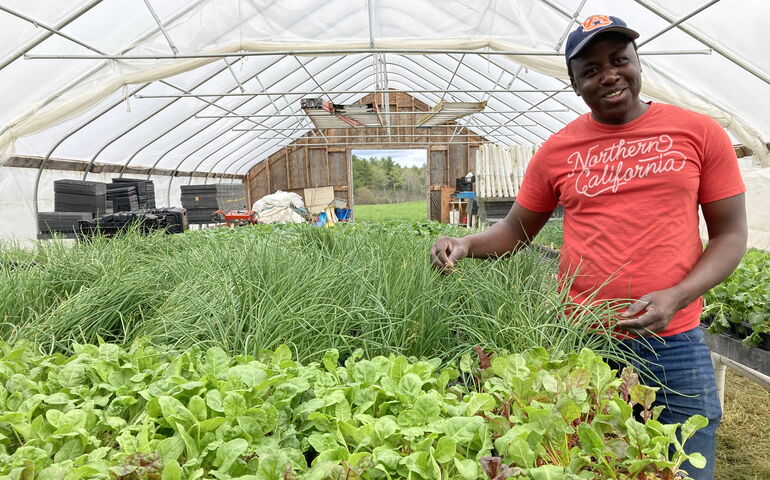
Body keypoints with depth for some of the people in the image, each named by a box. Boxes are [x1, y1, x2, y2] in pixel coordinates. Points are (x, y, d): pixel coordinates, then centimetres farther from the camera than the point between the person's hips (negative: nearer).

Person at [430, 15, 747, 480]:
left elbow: (730, 233, 2)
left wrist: (676, 297, -14)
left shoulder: (699, 132, 0)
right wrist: (466, 244, -8)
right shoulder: (556, 151, 2)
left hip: (675, 345, 0)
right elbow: (517, 229, 11)